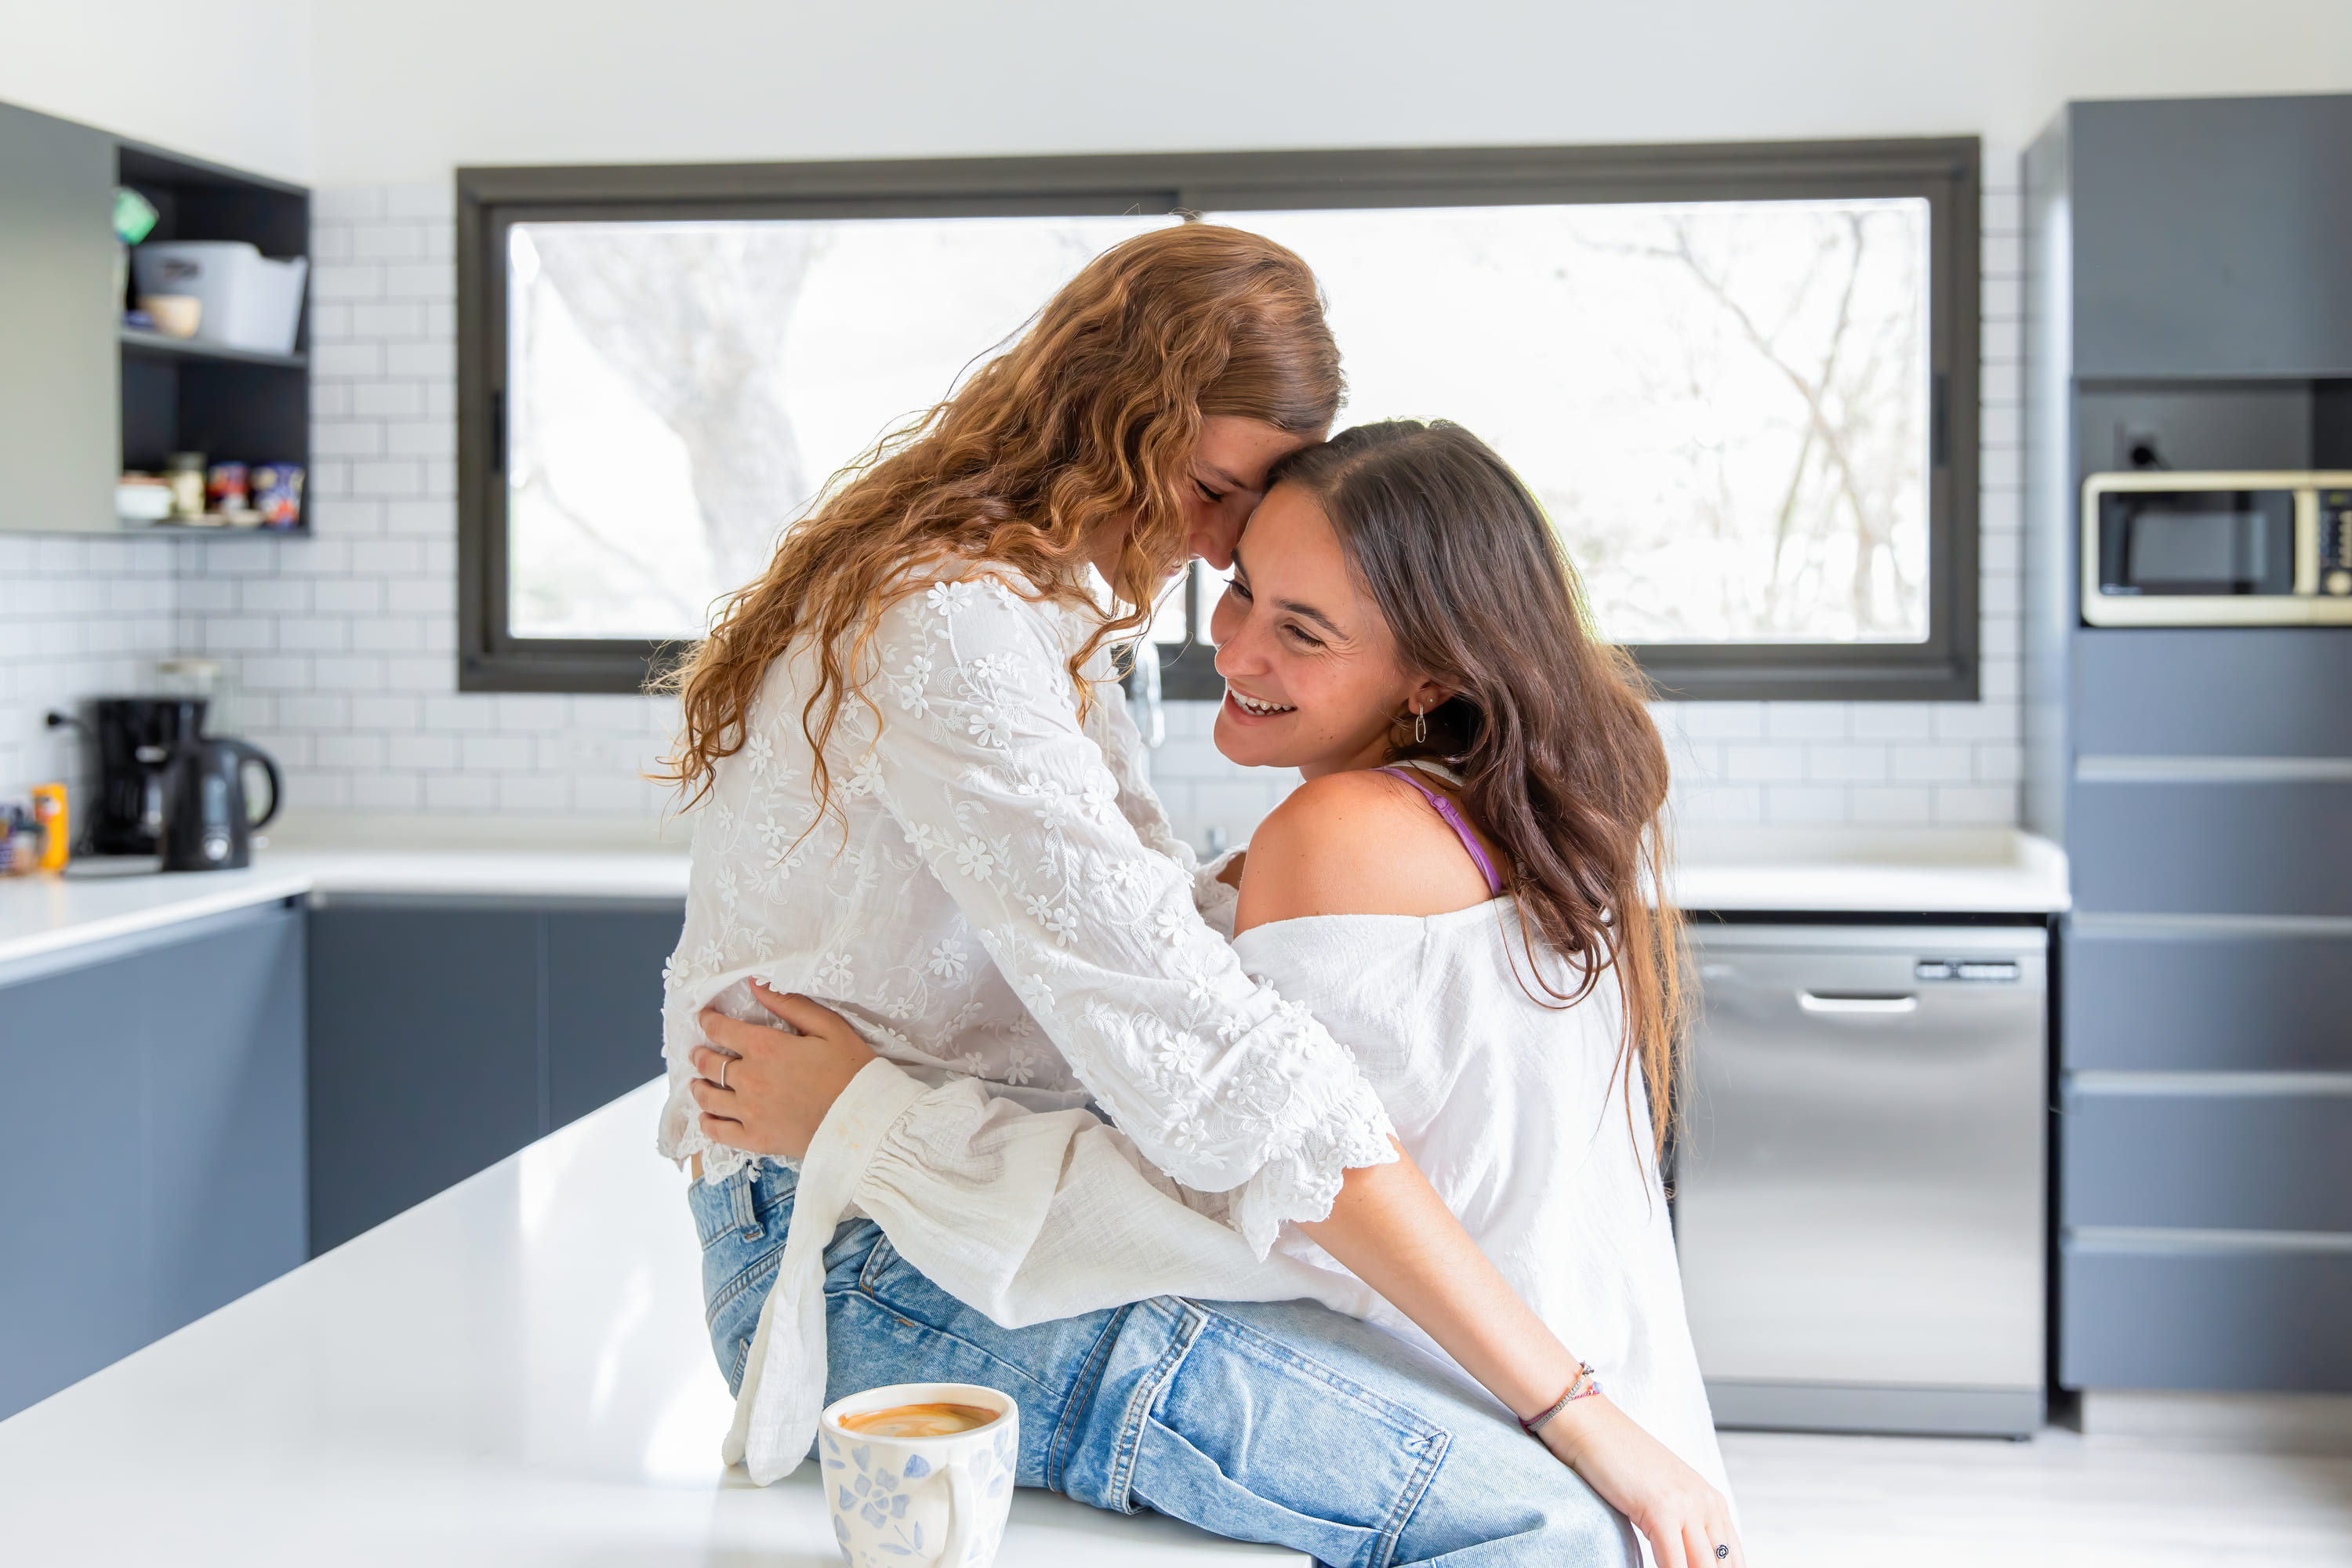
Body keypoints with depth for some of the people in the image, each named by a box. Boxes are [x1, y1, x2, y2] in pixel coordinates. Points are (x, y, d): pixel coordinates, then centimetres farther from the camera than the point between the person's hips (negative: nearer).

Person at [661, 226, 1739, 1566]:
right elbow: (1217, 1062, -26)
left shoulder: (1030, 603, 14)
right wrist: (1579, 1410, -24)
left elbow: (1153, 915, 20)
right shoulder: (952, 631, -20)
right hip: (881, 1263, -10)